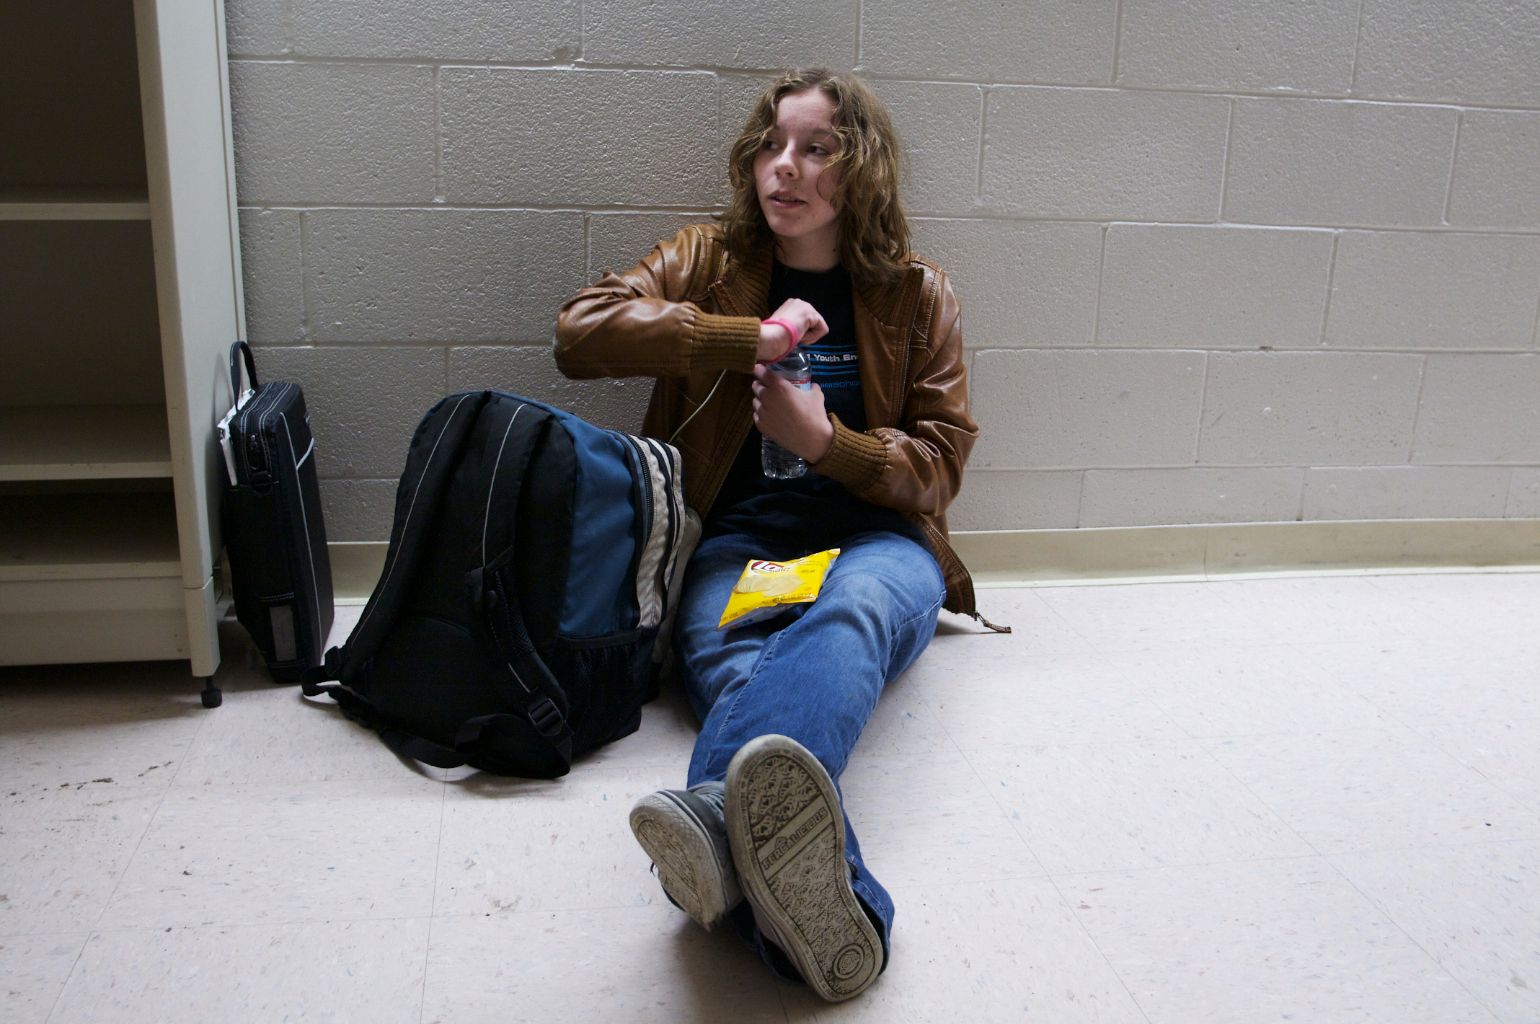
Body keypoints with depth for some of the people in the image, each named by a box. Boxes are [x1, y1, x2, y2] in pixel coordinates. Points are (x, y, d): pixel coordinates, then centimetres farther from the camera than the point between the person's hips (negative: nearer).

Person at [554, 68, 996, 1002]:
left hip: (876, 540, 0)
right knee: (737, 666, -37)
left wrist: (826, 439, -10)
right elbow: (580, 331, -5)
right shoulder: (708, 261, 13)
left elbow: (939, 466, 9)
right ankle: (821, 910, -66)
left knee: (851, 608, -40)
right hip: (739, 539, 1)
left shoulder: (917, 295, 12)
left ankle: (724, 814, -70)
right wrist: (753, 338, -10)